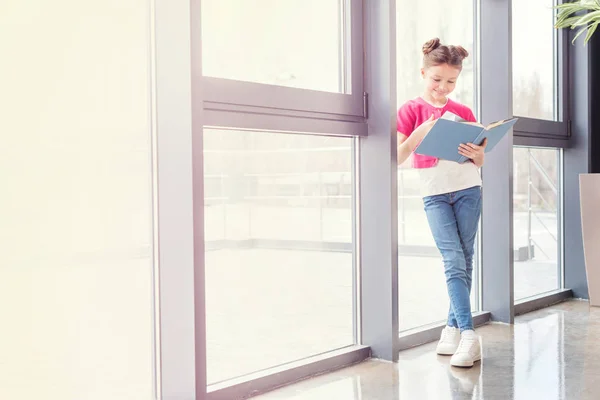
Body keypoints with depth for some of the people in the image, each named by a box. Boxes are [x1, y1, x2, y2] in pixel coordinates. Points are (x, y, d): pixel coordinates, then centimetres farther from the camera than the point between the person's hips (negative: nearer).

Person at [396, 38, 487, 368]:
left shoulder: (464, 113, 9)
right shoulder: (411, 110, 1)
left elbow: (480, 162, 11)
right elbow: (398, 157, -7)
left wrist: (475, 153, -12)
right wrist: (419, 133, -22)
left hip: (468, 189, 3)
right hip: (434, 193, -3)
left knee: (465, 261, 1)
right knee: (454, 261, -13)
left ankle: (453, 327, 12)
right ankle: (468, 334, -15)